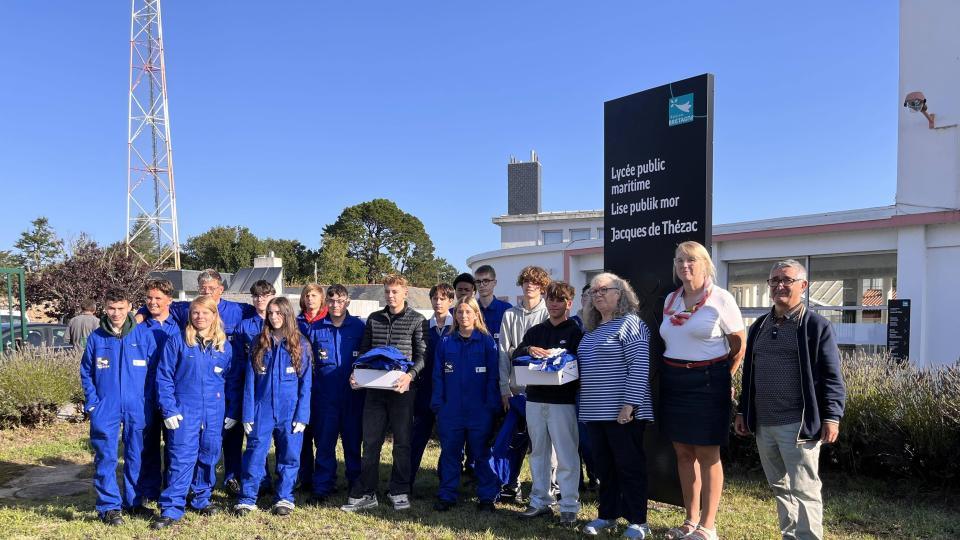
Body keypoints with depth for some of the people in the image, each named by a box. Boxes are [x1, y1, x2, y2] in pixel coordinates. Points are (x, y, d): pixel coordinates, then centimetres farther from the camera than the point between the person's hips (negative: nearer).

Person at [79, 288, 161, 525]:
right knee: (105, 459, 2)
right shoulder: (96, 338, 2)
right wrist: (92, 403, 0)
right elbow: (86, 373, 9)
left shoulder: (145, 335, -2)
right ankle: (109, 506, 14)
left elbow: (154, 371, 1)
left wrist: (149, 402, -5)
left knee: (138, 458, 9)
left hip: (138, 409, 0)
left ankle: (134, 501, 25)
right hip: (105, 409, 0)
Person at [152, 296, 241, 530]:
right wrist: (169, 409, -10)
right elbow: (164, 378, -3)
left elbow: (233, 381, 9)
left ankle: (202, 499, 29)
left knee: (209, 456, 12)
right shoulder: (177, 342, -2)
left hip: (215, 413, 3)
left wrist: (233, 412, 5)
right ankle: (171, 509, 0)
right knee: (182, 459, -7)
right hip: (184, 411, -3)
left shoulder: (225, 346, 5)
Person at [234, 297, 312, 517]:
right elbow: (250, 380, 5)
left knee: (289, 455, 6)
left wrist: (302, 415, -8)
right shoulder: (260, 343, 5)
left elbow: (305, 382, -1)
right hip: (262, 409, 1)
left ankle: (284, 498, 19)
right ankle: (247, 499, 11)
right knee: (255, 453, 0)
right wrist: (248, 414, -2)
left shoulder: (300, 344, 1)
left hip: (290, 410, -1)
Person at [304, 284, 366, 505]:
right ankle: (322, 487, 12)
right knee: (324, 443, 3)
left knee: (353, 441, 9)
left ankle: (356, 484, 22)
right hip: (325, 395, 1)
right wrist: (310, 388, 2)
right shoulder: (316, 328, 3)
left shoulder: (359, 327, 1)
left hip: (353, 394, 0)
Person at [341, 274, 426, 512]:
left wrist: (410, 375, -21)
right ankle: (365, 494, 14)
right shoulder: (373, 319, 12)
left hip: (401, 390, -3)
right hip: (374, 389, 3)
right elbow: (364, 351, 14)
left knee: (402, 442, 6)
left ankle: (399, 491, 18)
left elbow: (421, 355, -4)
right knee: (370, 442, 6)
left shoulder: (416, 320, 1)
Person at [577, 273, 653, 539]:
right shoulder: (591, 330, 17)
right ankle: (607, 514, 26)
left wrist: (630, 404, -21)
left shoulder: (629, 323, -8)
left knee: (630, 465, 2)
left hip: (622, 411, -7)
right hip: (596, 411, 8)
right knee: (604, 466, 14)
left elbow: (639, 366, -17)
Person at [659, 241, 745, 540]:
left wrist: (723, 379, 2)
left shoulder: (721, 299, -7)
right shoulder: (670, 300, 9)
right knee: (683, 453, 11)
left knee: (707, 454, 1)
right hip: (673, 381, 6)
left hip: (707, 381, -6)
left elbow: (739, 345, -2)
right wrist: (668, 373, 10)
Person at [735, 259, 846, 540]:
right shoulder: (759, 326, 12)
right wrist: (743, 412, 16)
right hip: (763, 425, 7)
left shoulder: (817, 326, -6)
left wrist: (831, 417, -14)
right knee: (780, 487, 16)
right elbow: (749, 373, 17)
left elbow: (832, 377, -8)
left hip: (798, 425, -6)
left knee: (803, 490, 0)